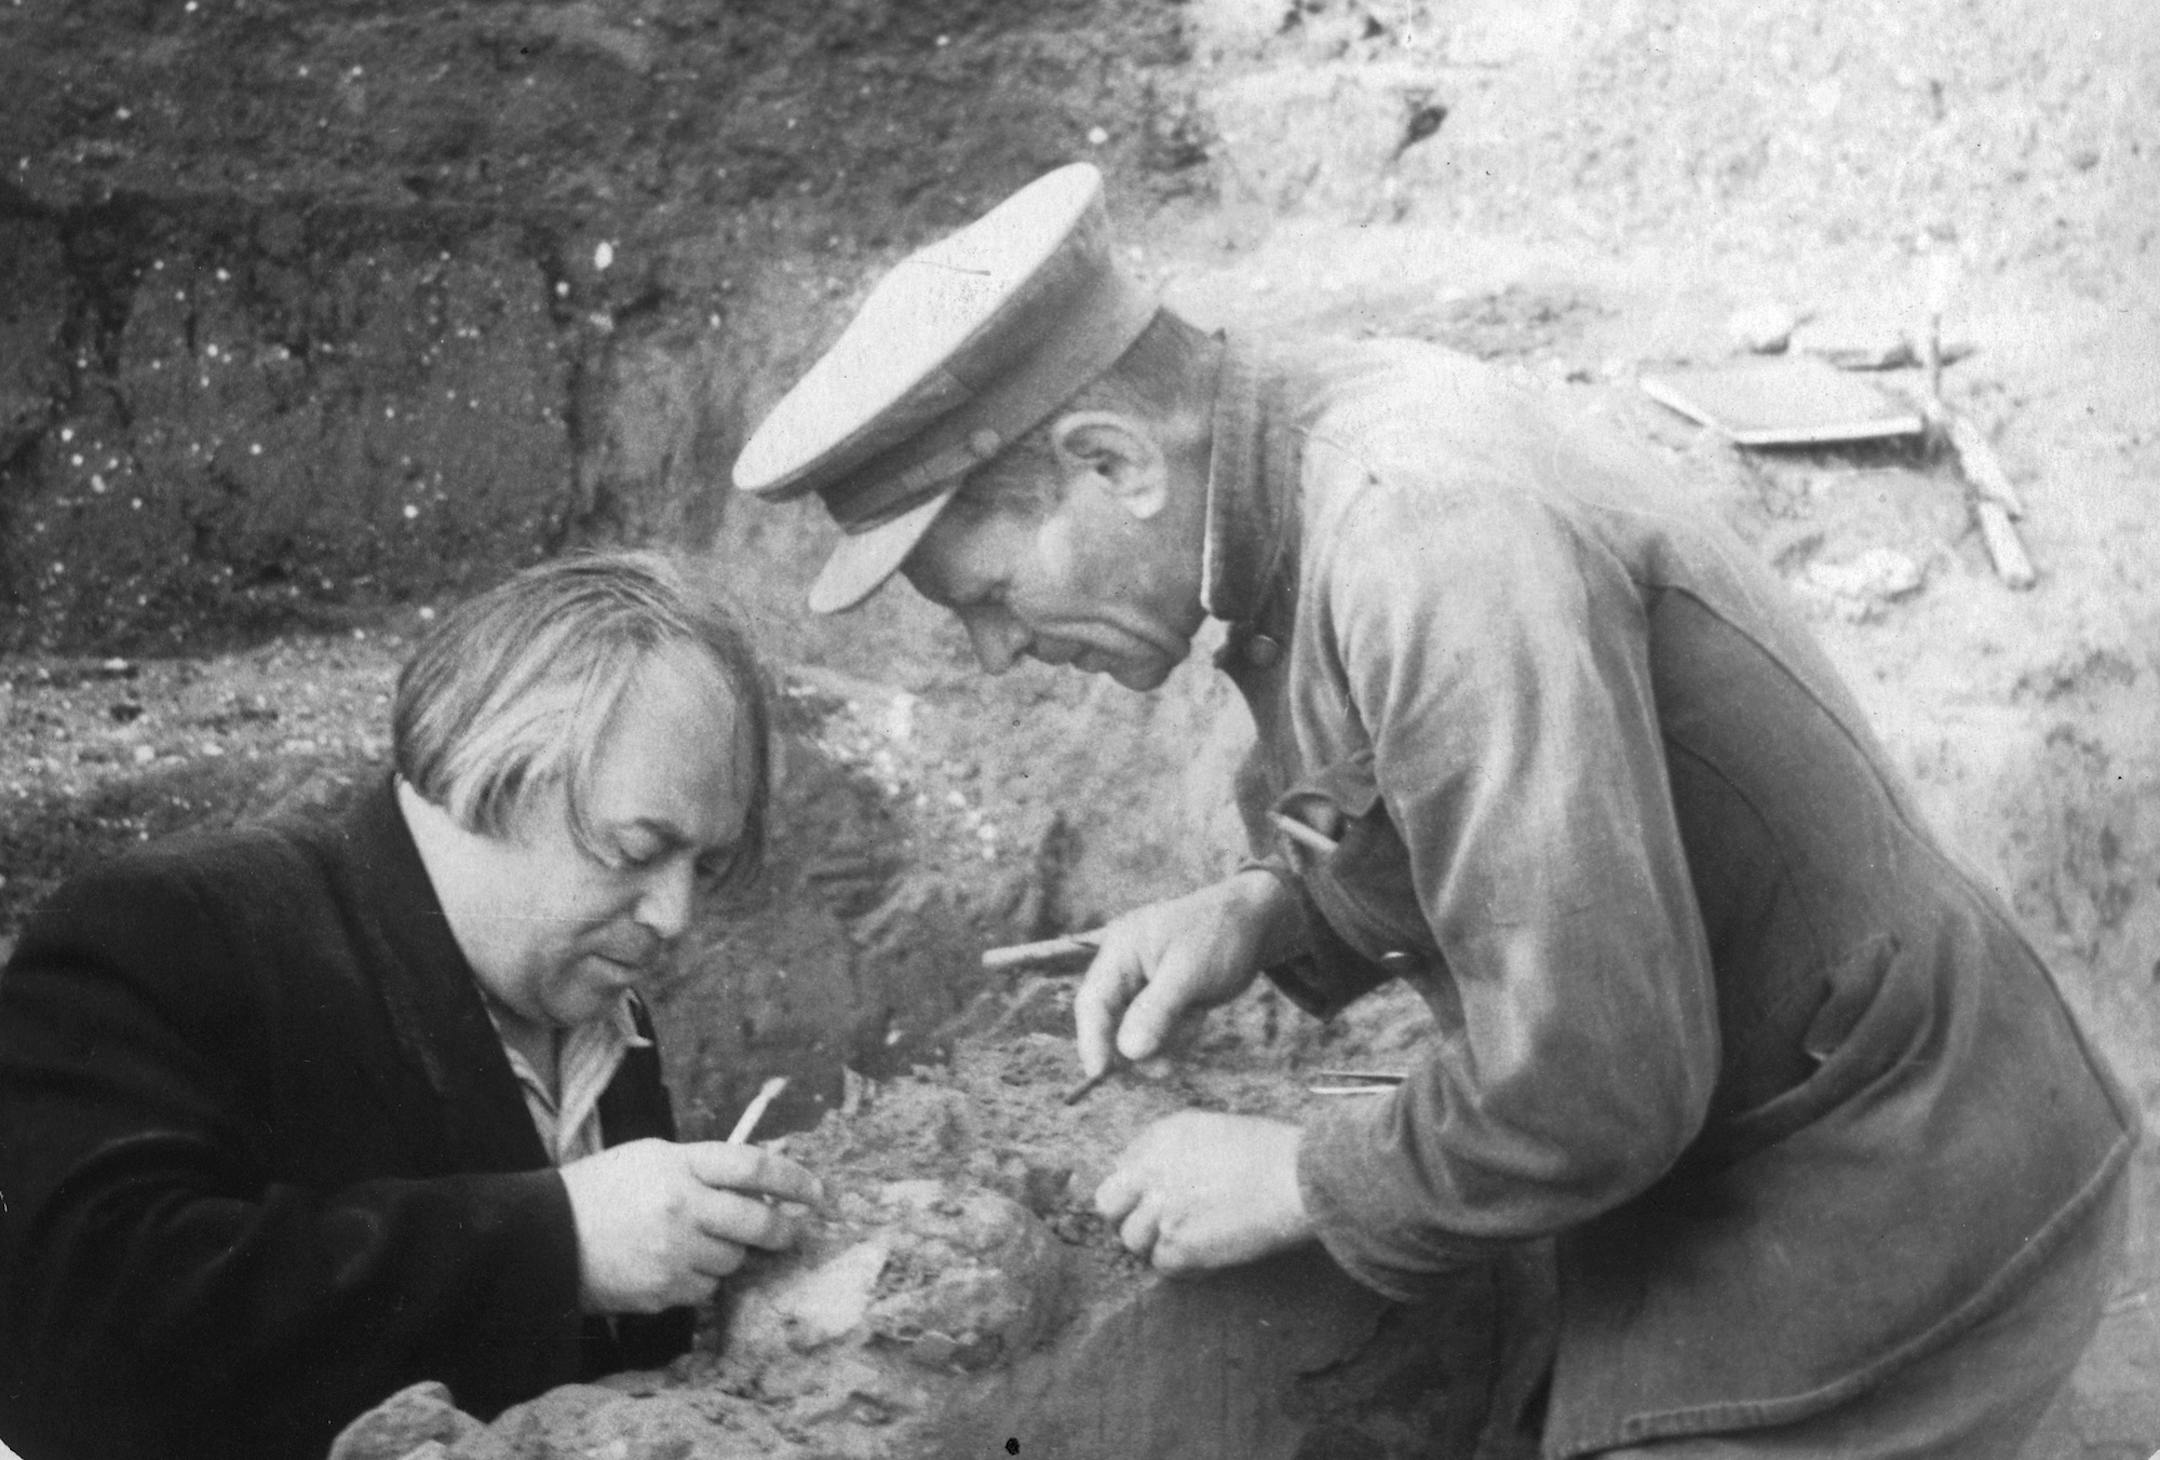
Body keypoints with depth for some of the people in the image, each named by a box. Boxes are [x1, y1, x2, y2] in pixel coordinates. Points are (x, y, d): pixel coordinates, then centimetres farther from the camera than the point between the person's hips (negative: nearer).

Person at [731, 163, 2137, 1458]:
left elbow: (1587, 1079, -29)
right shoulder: (1315, 431, 0)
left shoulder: (1427, 528, -29)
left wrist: (1302, 1179, -13)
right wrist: (1272, 908, -1)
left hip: (1872, 1242, -8)